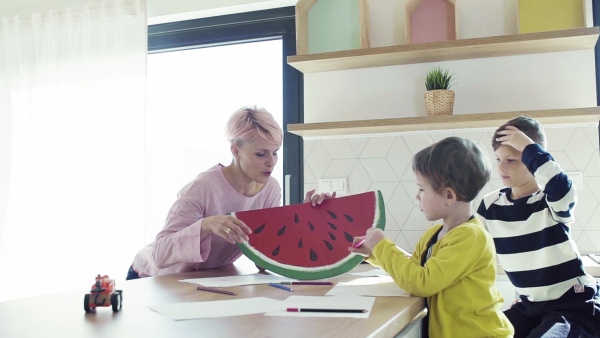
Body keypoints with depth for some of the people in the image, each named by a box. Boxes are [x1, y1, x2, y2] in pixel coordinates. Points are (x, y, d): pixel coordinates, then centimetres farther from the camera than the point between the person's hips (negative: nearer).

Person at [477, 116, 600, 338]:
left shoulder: (552, 200, -16)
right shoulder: (490, 205, -1)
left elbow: (563, 191, -41)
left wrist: (528, 147, -33)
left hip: (572, 304, -6)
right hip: (529, 305, 6)